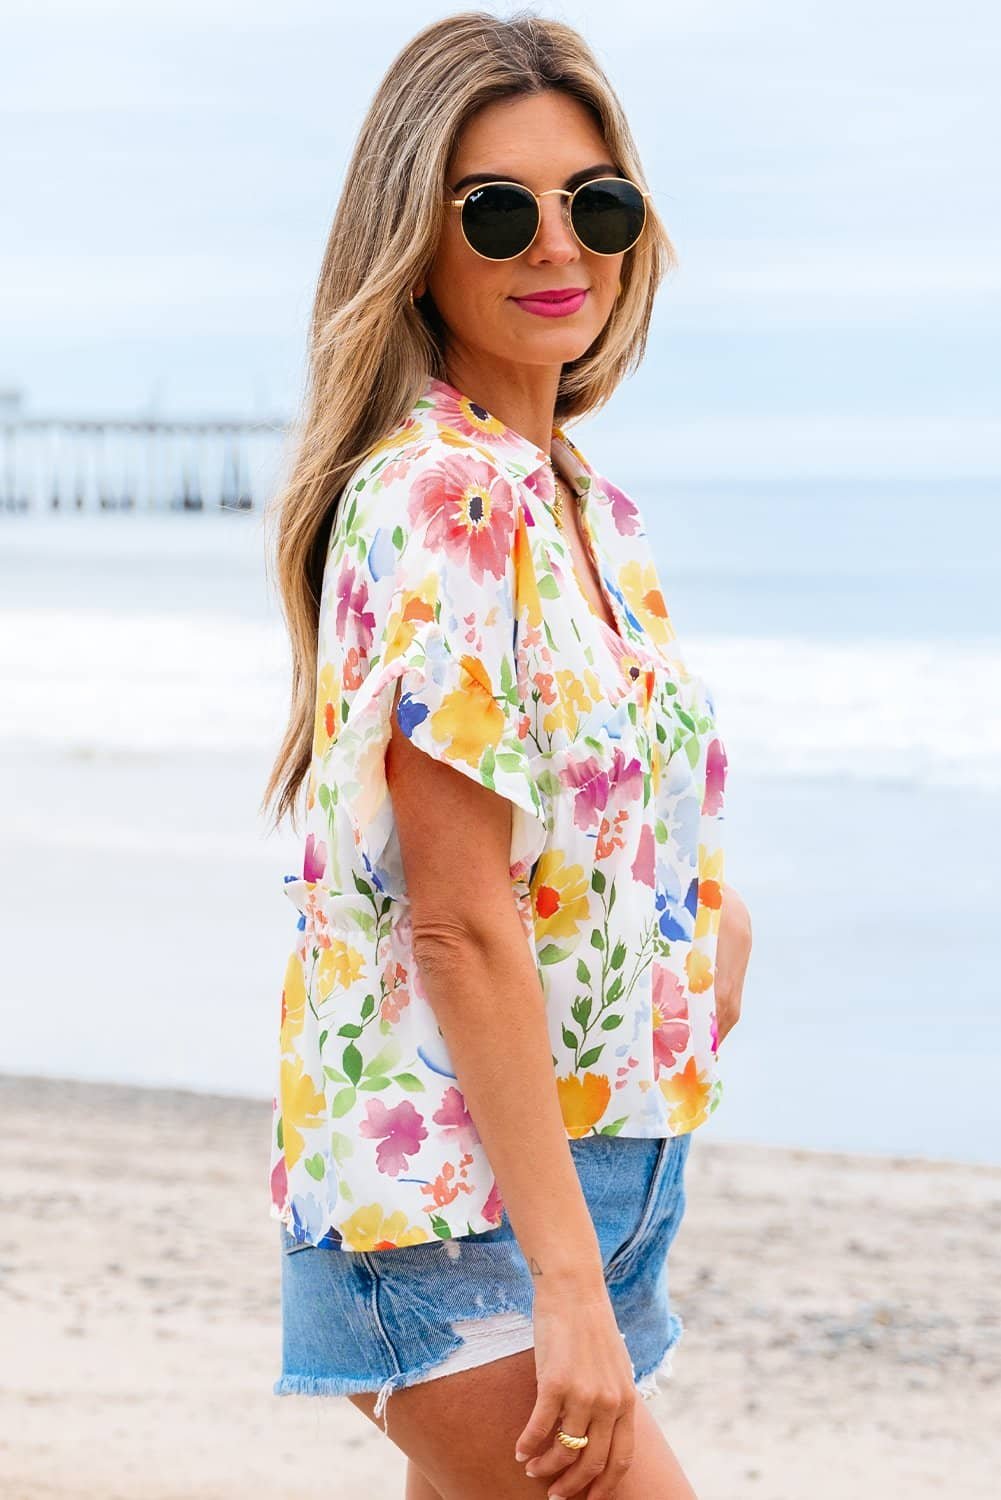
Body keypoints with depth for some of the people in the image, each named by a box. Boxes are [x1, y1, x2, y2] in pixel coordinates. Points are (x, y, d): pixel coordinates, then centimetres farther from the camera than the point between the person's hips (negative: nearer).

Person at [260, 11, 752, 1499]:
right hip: (467, 1201, -9)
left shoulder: (581, 496, 11)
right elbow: (461, 920, -20)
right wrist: (570, 1280, -22)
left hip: (595, 1158, 9)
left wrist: (705, 901, 5)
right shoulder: (445, 495, -16)